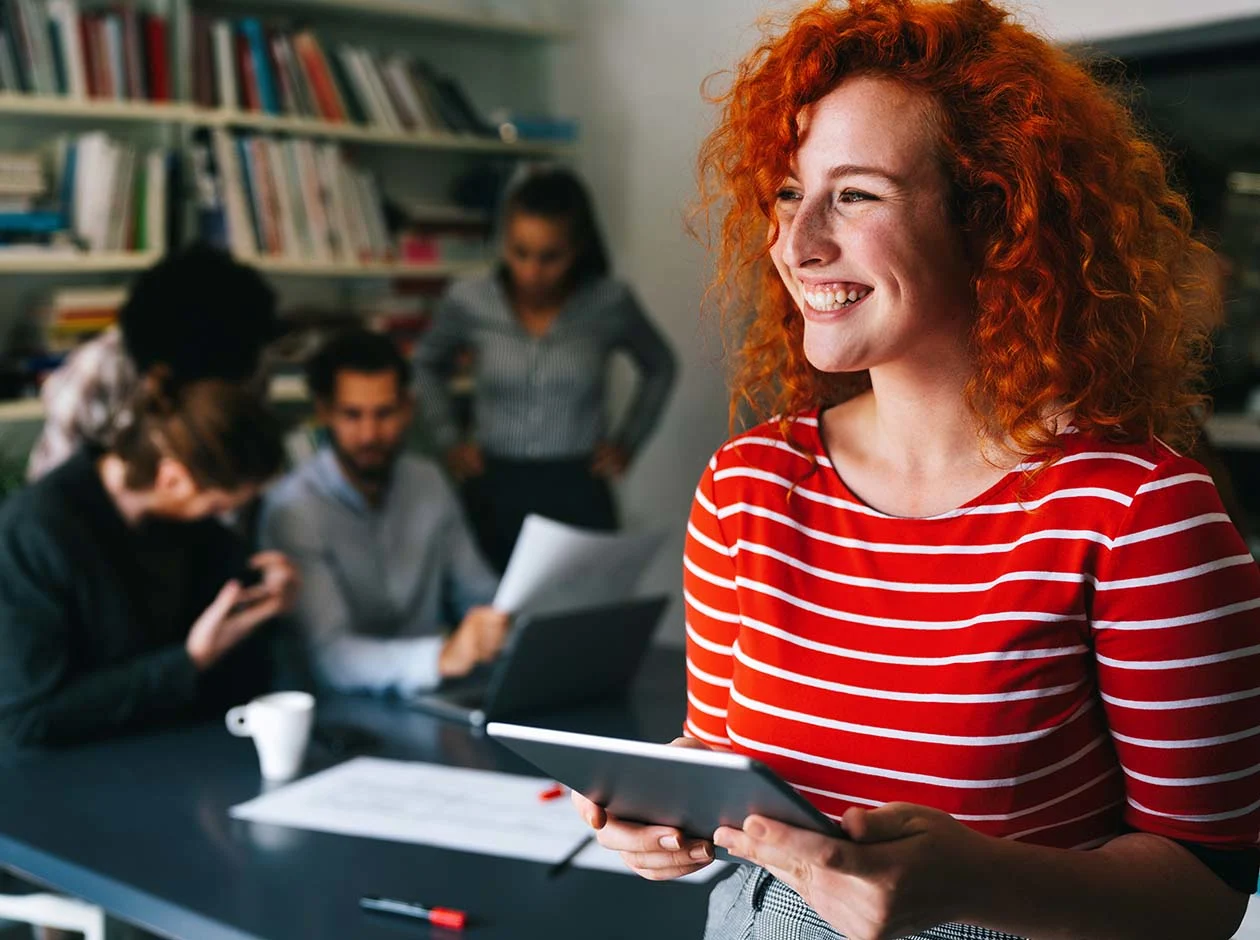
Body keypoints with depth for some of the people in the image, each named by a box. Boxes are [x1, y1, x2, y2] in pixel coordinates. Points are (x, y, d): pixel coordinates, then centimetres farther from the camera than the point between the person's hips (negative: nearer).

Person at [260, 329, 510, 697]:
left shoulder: (429, 482, 3)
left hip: (434, 695, 5)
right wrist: (443, 656, -43)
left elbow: (480, 595, 12)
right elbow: (331, 656, -27)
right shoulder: (293, 510, -16)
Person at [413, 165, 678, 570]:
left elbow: (659, 368, 13)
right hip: (494, 493, 1)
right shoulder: (468, 301, -4)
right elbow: (427, 363, 17)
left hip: (578, 495, -1)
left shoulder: (610, 303, -6)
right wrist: (447, 439, 10)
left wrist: (628, 442, 7)